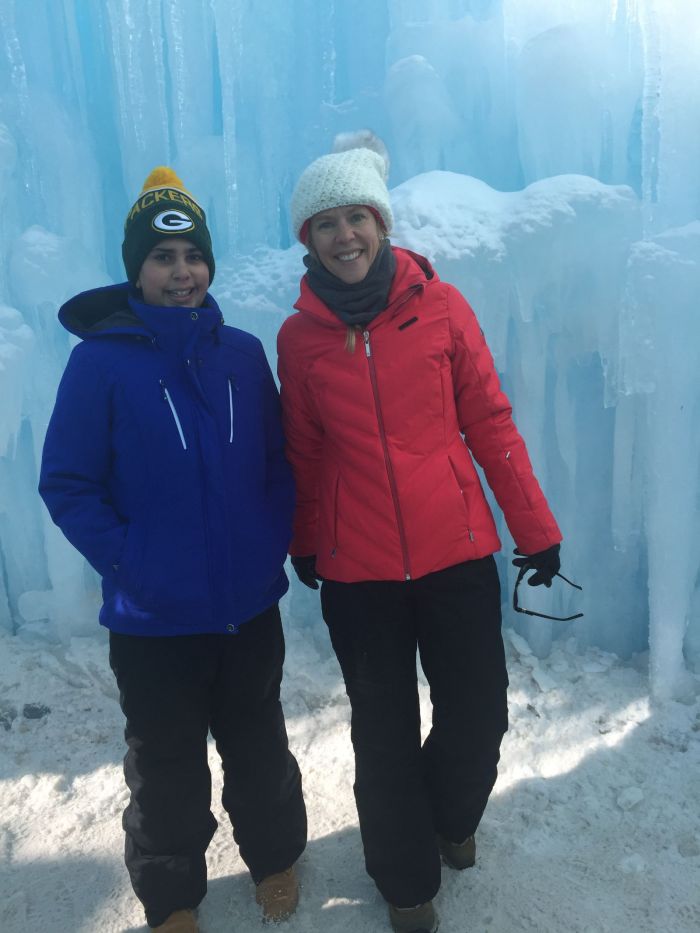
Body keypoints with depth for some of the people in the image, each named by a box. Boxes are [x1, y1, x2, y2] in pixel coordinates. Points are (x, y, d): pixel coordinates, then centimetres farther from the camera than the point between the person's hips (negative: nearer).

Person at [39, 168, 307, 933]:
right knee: (167, 767, 16)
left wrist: (276, 540, -5)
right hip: (154, 619, -2)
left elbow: (279, 459, 6)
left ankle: (273, 855, 48)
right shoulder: (100, 360, -9)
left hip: (250, 605, 3)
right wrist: (126, 562, -15)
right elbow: (66, 484, -8)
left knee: (259, 747, 21)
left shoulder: (242, 353, 0)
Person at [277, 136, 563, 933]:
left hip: (457, 553, 1)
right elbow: (304, 454, 8)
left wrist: (536, 528, 2)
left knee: (480, 718, 10)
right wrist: (304, 543, 15)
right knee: (384, 734, 12)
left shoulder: (440, 306, -2)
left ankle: (448, 818, 47)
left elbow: (489, 422, 0)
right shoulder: (299, 336, 0)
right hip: (357, 570, 0)